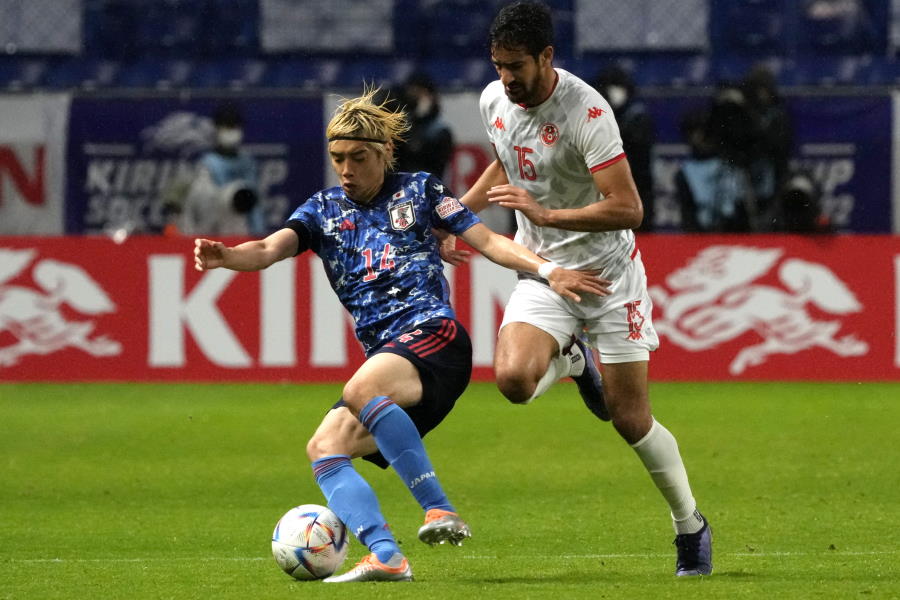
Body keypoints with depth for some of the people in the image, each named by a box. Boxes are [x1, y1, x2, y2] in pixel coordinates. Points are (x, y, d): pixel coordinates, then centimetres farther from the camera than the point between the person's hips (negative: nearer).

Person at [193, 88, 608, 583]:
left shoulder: (418, 191, 11)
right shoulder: (324, 210, 17)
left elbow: (487, 240, 9)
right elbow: (269, 250, 1)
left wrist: (547, 271, -7)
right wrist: (224, 257, -22)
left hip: (432, 332, -6)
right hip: (385, 354, 6)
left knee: (361, 390, -35)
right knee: (324, 447, -14)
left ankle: (439, 510, -36)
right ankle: (385, 556, -27)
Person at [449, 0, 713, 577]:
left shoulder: (587, 110, -23)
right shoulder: (494, 100, -3)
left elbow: (628, 208, -26)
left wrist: (544, 214, -33)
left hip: (607, 270, -4)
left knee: (630, 417, -3)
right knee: (513, 378, -23)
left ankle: (691, 526, 20)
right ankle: (571, 357, 14)